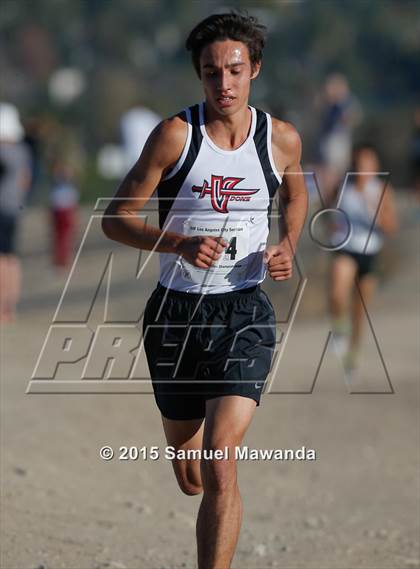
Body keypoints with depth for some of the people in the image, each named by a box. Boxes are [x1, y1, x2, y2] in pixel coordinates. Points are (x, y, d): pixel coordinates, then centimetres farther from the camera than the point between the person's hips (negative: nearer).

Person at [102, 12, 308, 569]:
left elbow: (297, 195, 23)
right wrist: (181, 244, -21)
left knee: (220, 466, -19)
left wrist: (288, 248, 3)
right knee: (190, 480, 15)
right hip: (175, 311, 1)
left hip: (244, 313, -1)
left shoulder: (281, 139, -1)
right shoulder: (176, 134, -7)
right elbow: (116, 218, -5)